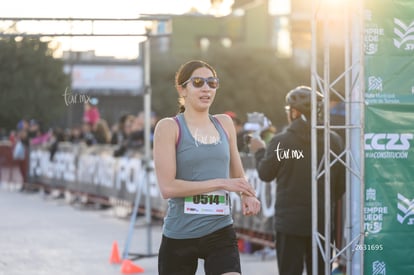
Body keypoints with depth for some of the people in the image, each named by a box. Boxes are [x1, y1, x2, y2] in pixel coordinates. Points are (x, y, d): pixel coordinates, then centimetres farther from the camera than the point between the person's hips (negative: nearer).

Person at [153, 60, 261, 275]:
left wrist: (247, 195, -1)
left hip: (221, 233, 3)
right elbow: (167, 187, -15)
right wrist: (222, 183, -17)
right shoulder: (169, 127, -5)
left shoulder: (224, 124, 10)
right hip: (179, 236, -3)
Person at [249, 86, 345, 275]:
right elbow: (341, 181, 2)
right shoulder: (333, 141, -4)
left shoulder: (281, 142, -11)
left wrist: (259, 151, 21)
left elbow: (265, 174, 2)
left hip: (290, 222, -2)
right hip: (322, 222, 3)